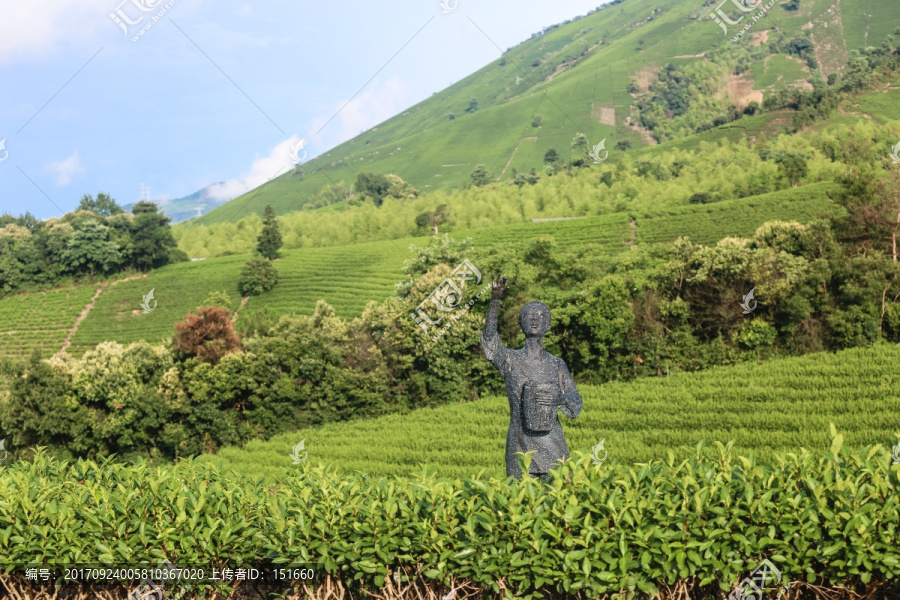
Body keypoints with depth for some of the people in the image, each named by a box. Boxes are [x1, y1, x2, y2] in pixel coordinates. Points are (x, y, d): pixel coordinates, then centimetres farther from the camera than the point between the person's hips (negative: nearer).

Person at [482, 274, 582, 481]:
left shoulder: (557, 365, 8)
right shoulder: (510, 360, 3)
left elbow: (575, 405, 4)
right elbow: (489, 342, -17)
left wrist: (559, 399, -20)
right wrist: (495, 303, -31)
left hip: (553, 448, 1)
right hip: (519, 446, -1)